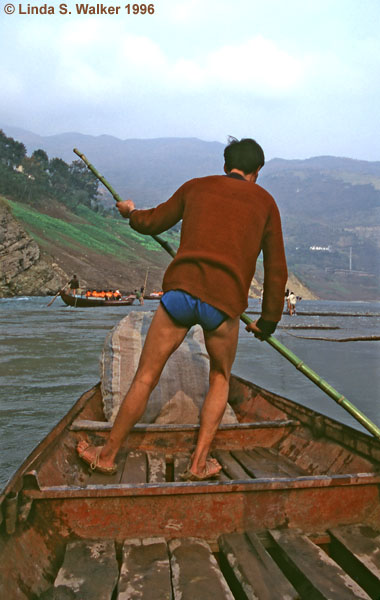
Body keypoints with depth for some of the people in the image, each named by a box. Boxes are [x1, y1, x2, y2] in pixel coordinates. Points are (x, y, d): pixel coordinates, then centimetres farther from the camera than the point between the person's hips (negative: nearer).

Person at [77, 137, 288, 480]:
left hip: (180, 291, 1)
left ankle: (108, 455, 28)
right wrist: (268, 322, 25)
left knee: (146, 378, 13)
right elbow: (276, 268, 16)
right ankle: (199, 463, 20)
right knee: (220, 379, 24)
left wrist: (131, 213, 53)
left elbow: (153, 222, 30)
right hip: (225, 303, 0)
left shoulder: (196, 187, 19)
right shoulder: (264, 201, 17)